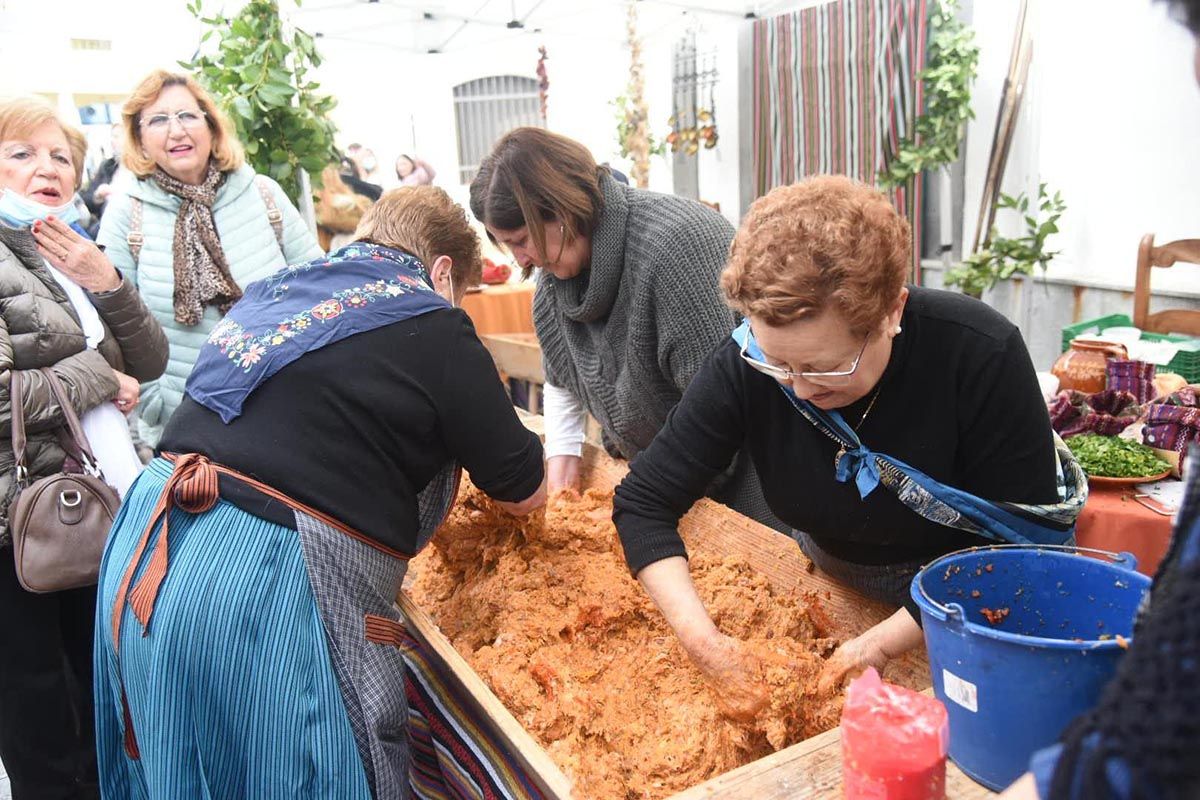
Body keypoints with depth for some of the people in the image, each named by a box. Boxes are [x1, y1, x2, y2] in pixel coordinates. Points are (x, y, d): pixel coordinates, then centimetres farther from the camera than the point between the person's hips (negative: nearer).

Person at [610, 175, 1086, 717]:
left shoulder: (980, 355, -33)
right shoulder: (747, 363, -27)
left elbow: (1024, 538, -24)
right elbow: (643, 500, -21)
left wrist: (884, 643, -29)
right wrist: (701, 638, -34)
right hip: (835, 586, 2)